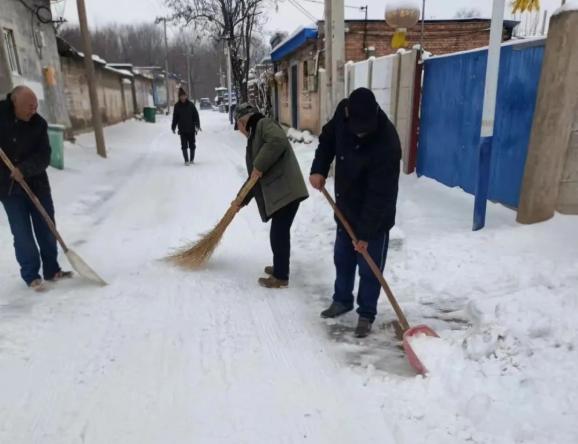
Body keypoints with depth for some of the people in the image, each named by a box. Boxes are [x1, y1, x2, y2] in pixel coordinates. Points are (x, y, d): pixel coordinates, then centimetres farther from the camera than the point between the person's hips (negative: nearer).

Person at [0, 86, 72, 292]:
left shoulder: (38, 123, -6)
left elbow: (44, 157, -11)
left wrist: (25, 170, -27)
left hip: (37, 183, 2)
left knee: (46, 229, 9)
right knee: (22, 233, 0)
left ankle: (51, 270, 23)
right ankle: (31, 275, 13)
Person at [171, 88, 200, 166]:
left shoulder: (191, 105, -2)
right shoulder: (177, 106, 2)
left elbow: (196, 115, -1)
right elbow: (175, 117, 8)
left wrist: (197, 125, -10)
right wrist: (173, 127, 8)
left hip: (191, 129, 0)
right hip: (182, 130, 0)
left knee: (192, 145, 8)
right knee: (184, 146, -3)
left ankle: (192, 159, 22)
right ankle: (186, 160, 1)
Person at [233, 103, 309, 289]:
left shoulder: (264, 124, -4)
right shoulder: (254, 137, 24)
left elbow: (278, 141, -28)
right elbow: (256, 179, 25)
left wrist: (259, 166, -20)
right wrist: (242, 200, 24)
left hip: (286, 191, -10)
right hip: (278, 193, 10)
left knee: (279, 233, -2)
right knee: (278, 232, 19)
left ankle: (280, 277, 9)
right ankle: (279, 267, 34)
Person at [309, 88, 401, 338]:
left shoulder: (386, 143, -32)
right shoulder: (343, 113, -12)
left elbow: (379, 195, -29)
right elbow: (328, 138, 8)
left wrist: (365, 233, -25)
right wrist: (319, 169, -7)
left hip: (375, 217, -6)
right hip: (346, 209, 7)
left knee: (369, 269, 6)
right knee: (342, 260, 20)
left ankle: (366, 314, 25)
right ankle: (342, 300, 41)